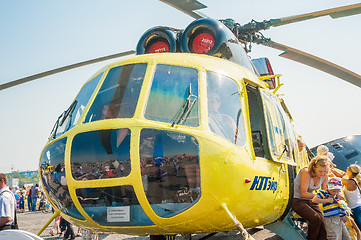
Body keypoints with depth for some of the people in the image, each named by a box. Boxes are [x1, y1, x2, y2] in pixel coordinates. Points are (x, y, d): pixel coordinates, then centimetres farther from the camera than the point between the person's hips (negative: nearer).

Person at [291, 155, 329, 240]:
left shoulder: (324, 176, -3)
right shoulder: (306, 172, -23)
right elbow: (303, 193, -23)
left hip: (310, 201, 6)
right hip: (297, 200, -6)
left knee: (323, 221, -15)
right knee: (315, 219, -25)